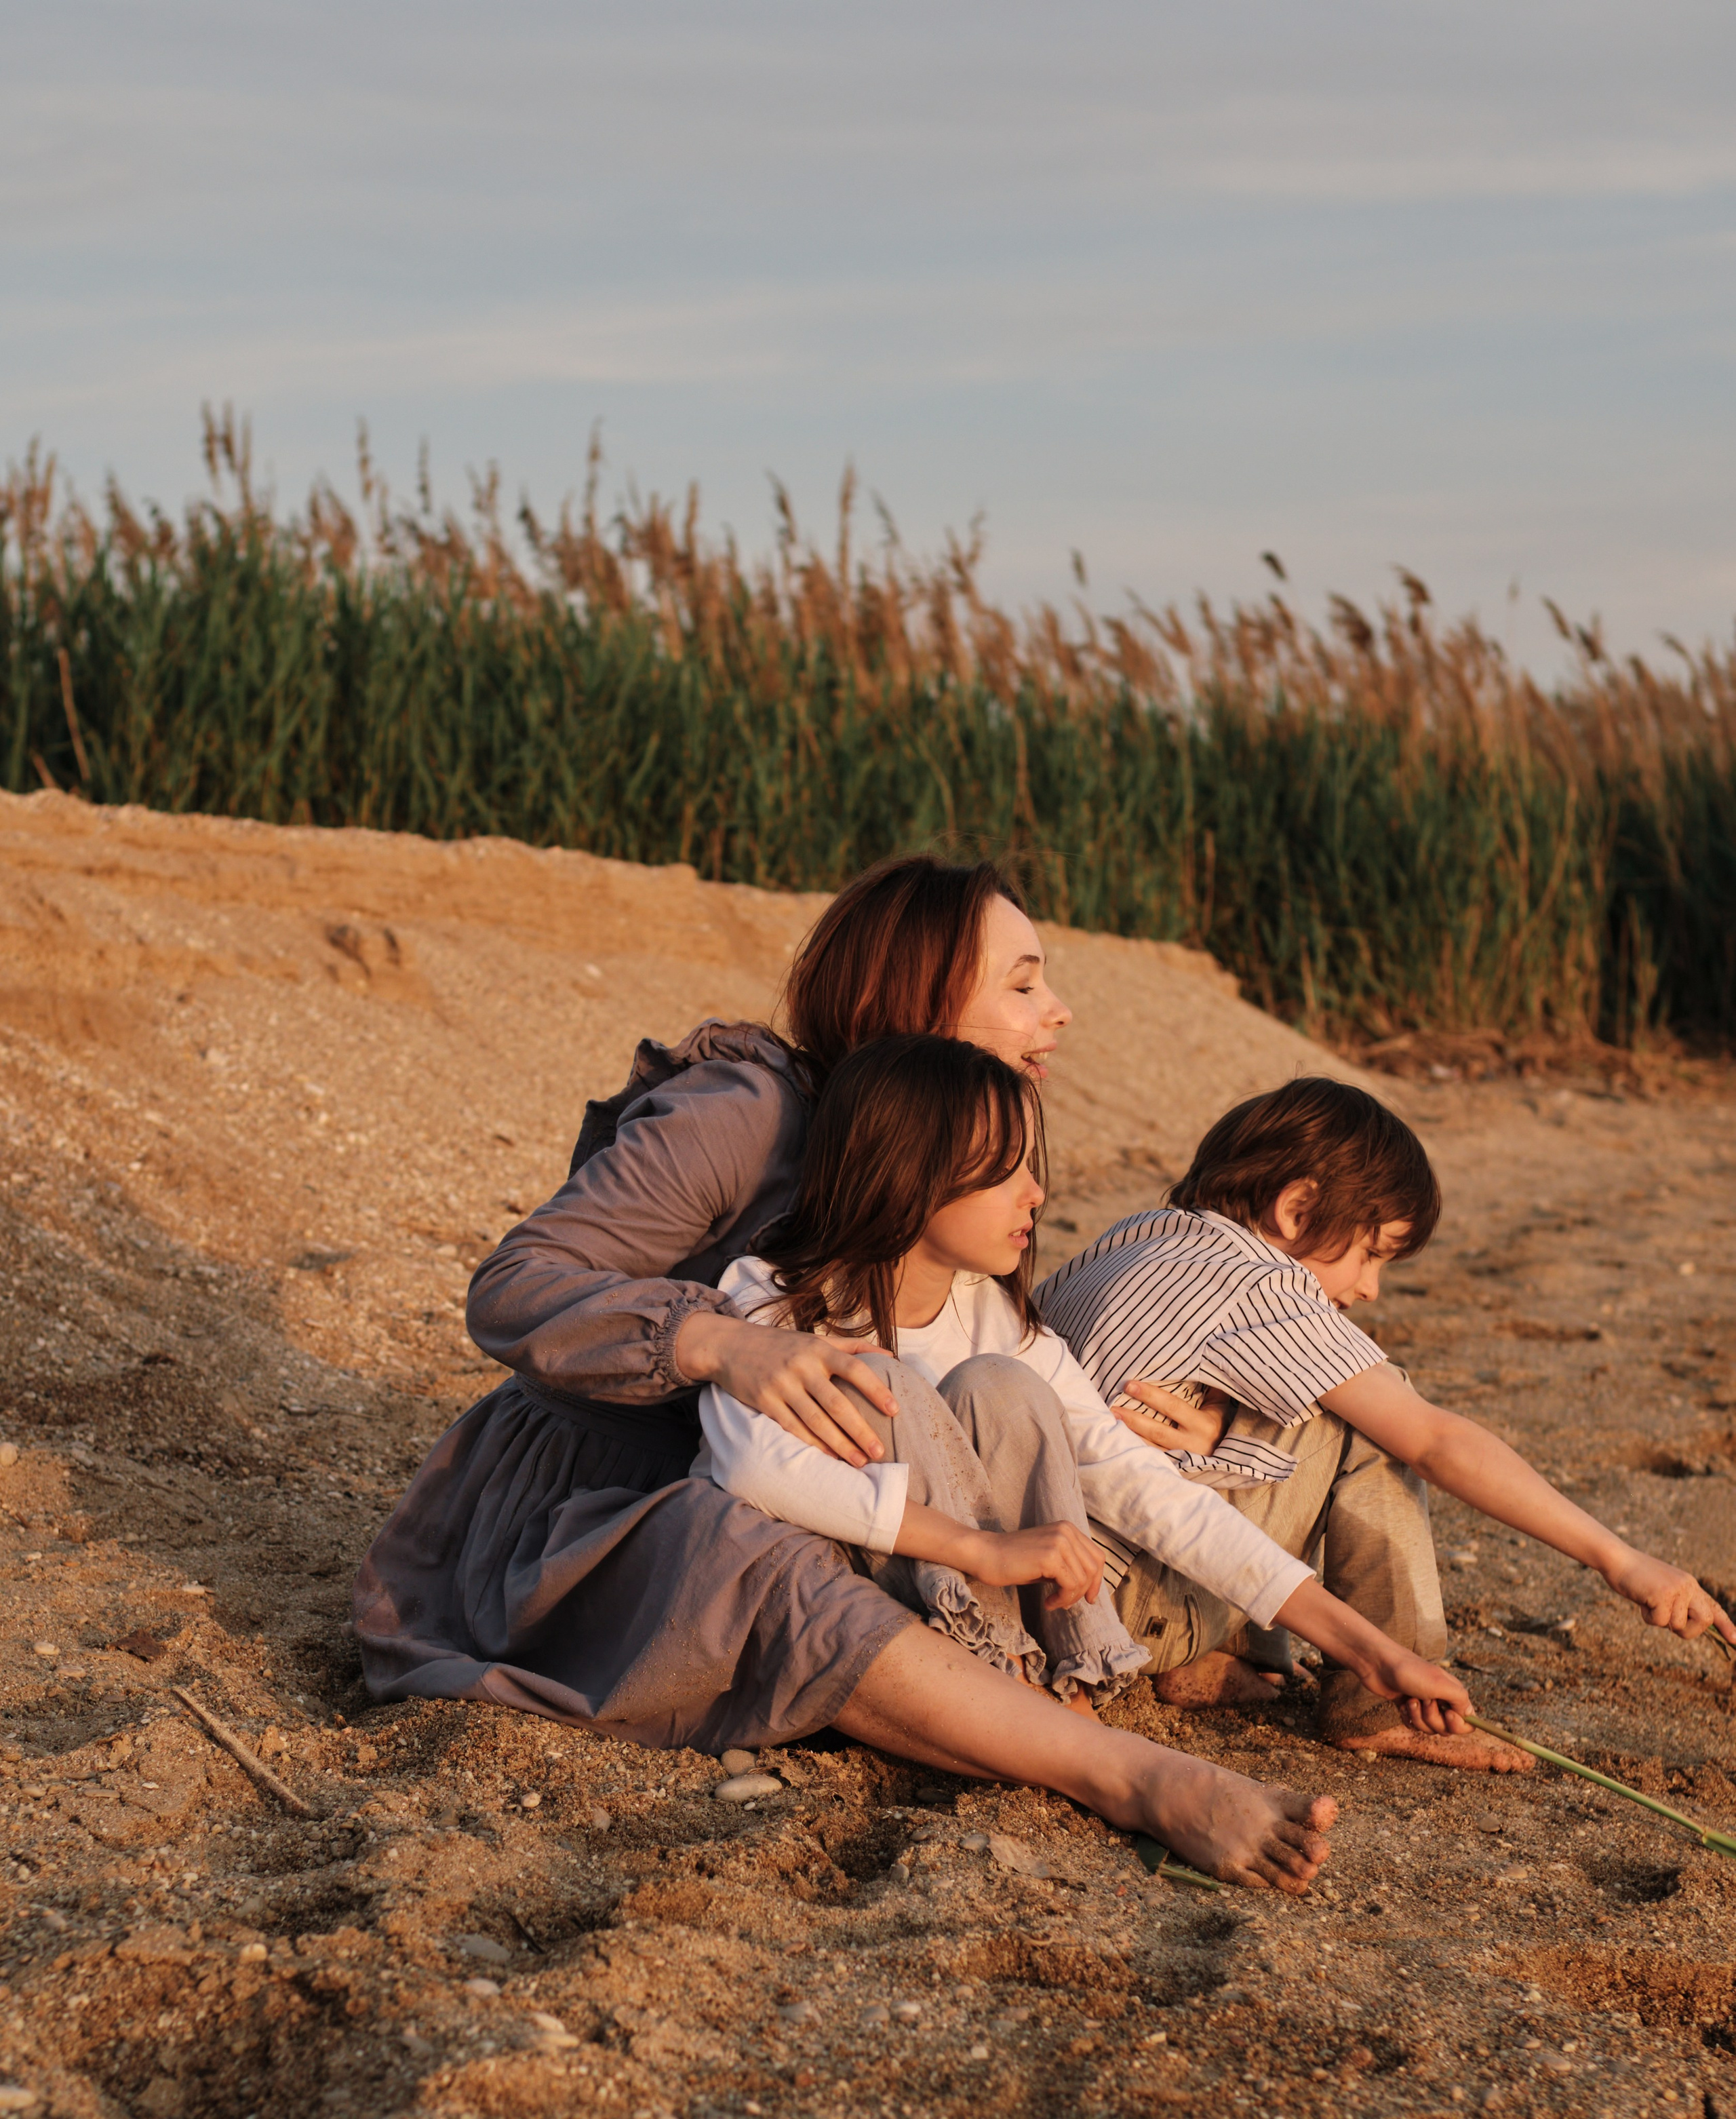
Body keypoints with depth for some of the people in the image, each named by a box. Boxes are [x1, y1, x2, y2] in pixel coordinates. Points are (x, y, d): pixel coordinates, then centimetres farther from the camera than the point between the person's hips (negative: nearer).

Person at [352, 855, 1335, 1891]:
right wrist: (719, 1341, -39)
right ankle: (1147, 1786, -46)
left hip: (759, 1507, 8)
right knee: (759, 1568, -40)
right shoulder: (745, 1112, -17)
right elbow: (510, 1290, -22)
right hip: (582, 1509, -8)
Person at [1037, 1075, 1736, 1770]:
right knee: (1376, 1417, -5)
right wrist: (1619, 1560, -16)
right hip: (1134, 1613, -8)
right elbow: (1434, 1441, -18)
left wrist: (1209, 1428, -10)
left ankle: (1213, 1661, 13)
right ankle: (1376, 1701, 0)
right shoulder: (1263, 1293, -15)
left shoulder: (1136, 1237, 10)